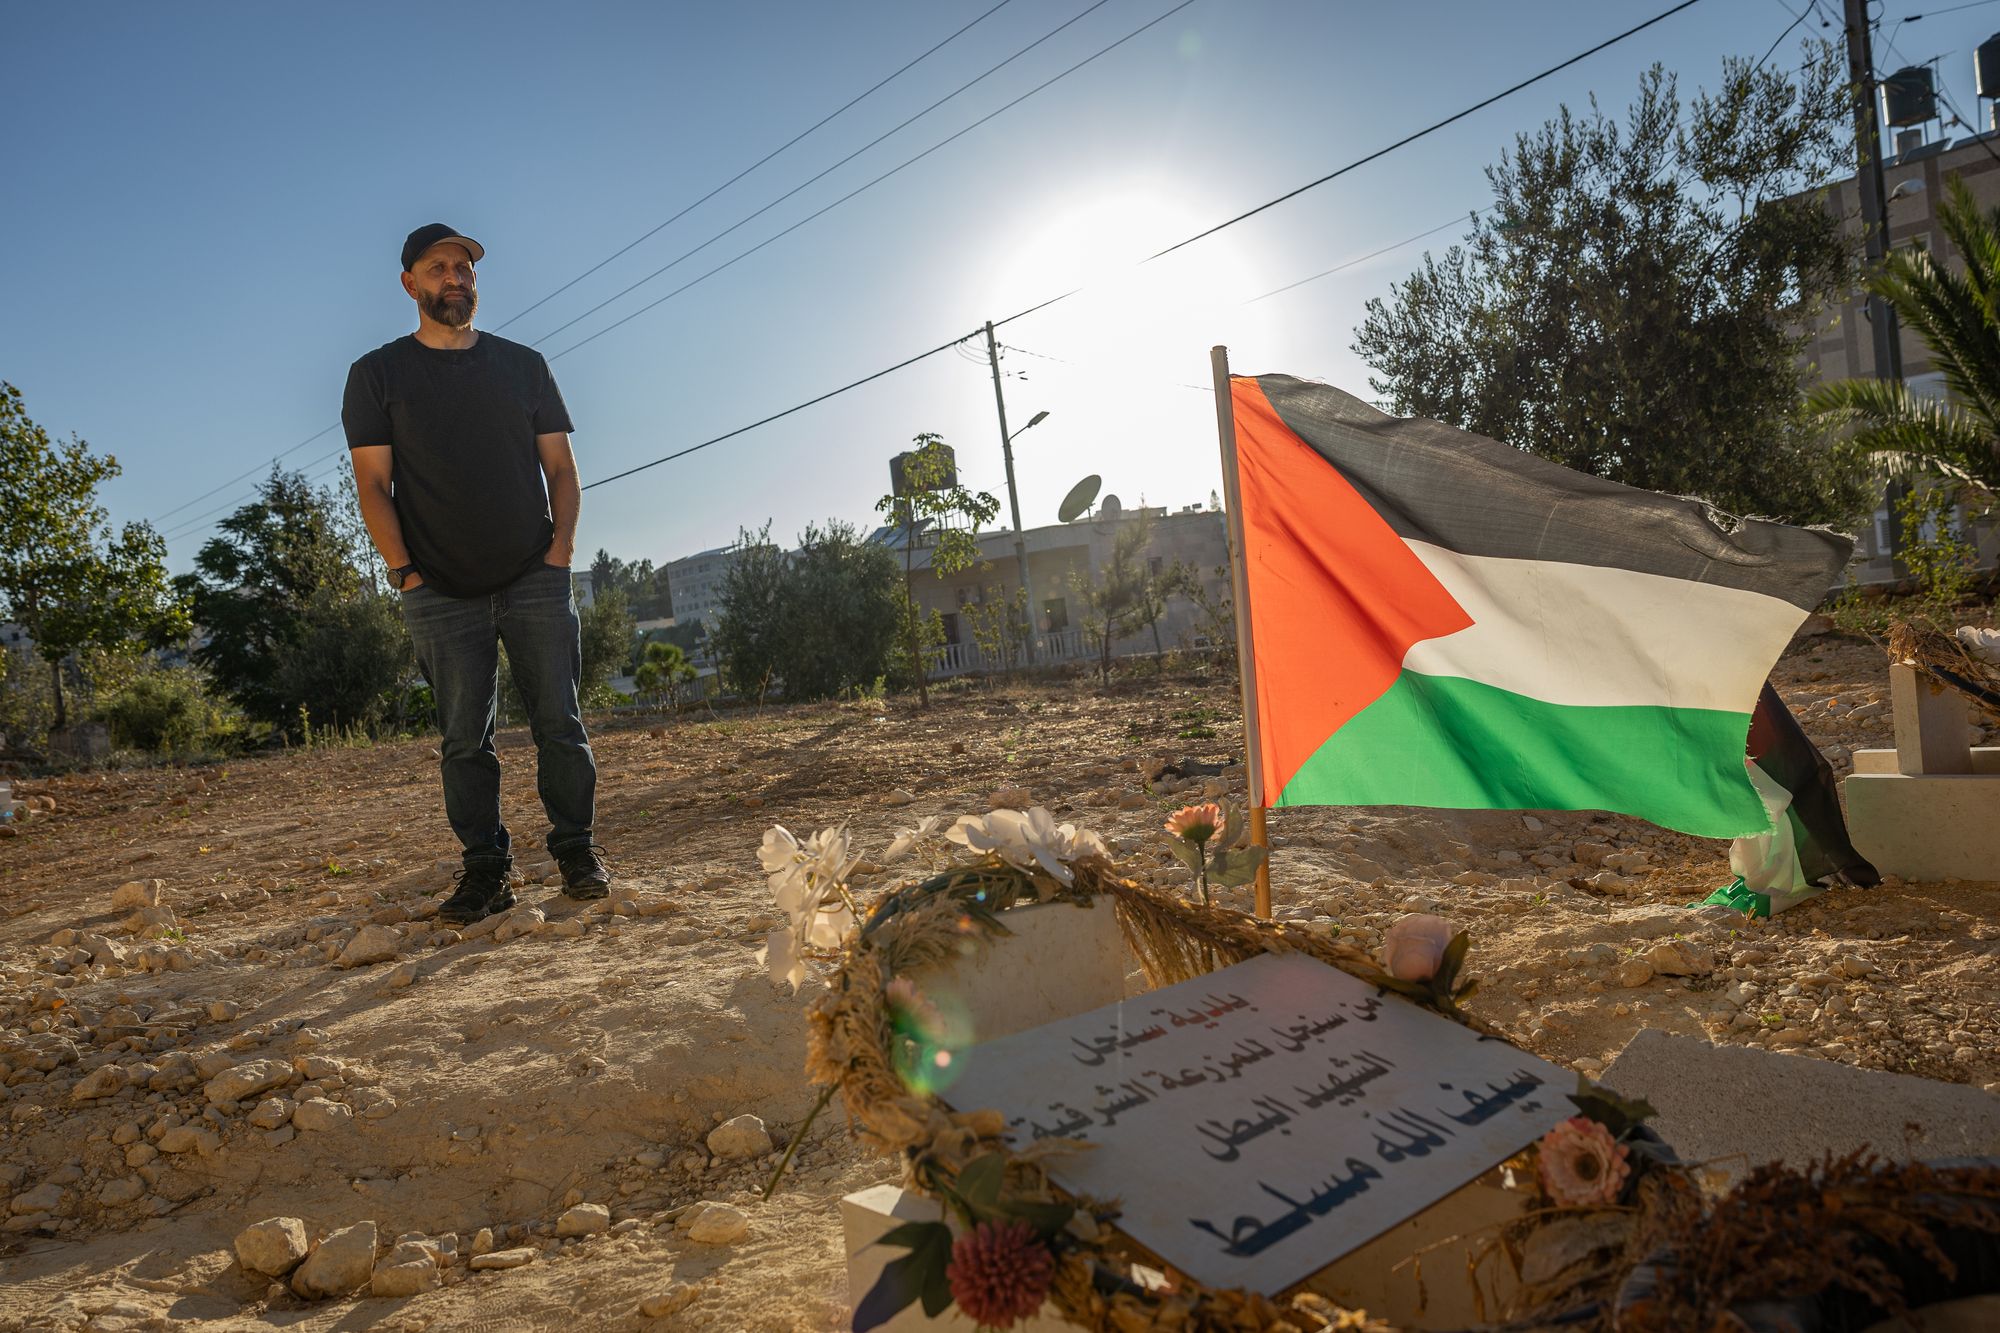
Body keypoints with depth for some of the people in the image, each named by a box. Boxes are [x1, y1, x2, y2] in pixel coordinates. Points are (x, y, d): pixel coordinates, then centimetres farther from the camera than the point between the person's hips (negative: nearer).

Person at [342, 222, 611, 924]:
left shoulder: (523, 364, 14)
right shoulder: (378, 374, 8)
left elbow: (560, 469, 11)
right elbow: (373, 483, 3)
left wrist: (560, 550, -2)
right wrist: (404, 572, -7)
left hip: (535, 581, 1)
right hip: (440, 594, -1)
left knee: (560, 724, 0)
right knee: (464, 739, 0)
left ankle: (577, 852, 11)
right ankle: (485, 869, 8)